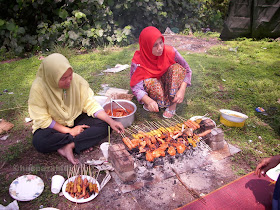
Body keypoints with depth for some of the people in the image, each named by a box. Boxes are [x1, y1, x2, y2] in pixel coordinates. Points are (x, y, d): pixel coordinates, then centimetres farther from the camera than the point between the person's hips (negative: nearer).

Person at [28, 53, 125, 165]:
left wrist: (110, 121, -22)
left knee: (103, 125, -20)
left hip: (76, 119, 2)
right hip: (53, 126, -2)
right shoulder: (38, 88, -23)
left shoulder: (77, 79, -19)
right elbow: (43, 120, -19)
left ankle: (68, 146, -23)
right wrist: (69, 131, -19)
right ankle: (82, 142, -16)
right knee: (39, 142, -33)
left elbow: (90, 103, -12)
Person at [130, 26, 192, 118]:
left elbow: (187, 70, -13)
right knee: (149, 82, -37)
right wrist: (149, 101, -49)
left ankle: (173, 105, -19)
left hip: (168, 84, 3)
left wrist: (182, 90, -28)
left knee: (177, 68, -27)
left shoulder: (170, 52, -22)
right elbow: (136, 87, -30)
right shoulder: (138, 62, -26)